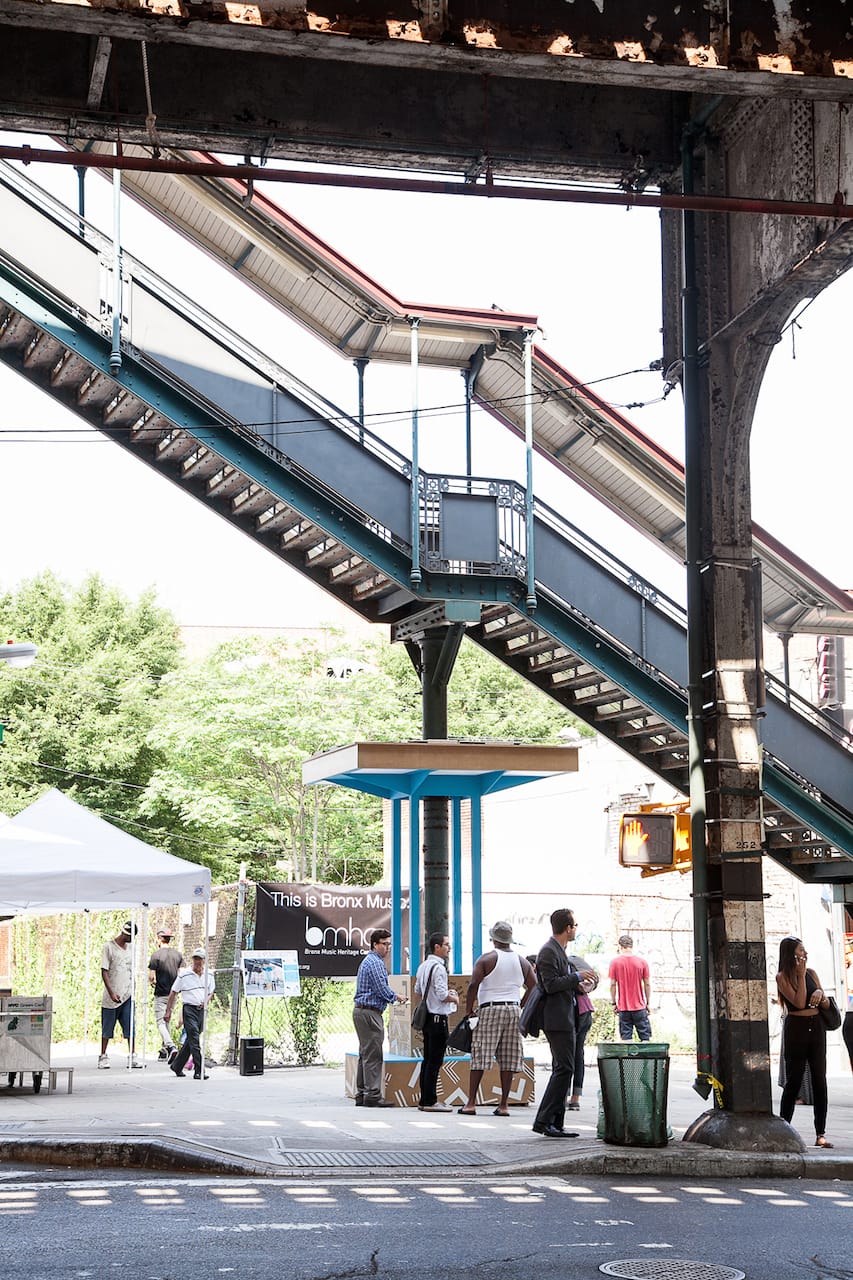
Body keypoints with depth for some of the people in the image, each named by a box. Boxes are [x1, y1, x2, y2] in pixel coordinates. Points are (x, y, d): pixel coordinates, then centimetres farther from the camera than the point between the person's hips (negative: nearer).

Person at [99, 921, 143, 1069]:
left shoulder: (130, 948, 12)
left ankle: (133, 1056, 1)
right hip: (111, 996, -5)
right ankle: (103, 1057, 12)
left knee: (130, 1026, -1)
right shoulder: (108, 947, -6)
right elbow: (104, 972, -10)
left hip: (127, 995, 5)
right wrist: (111, 993, -17)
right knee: (107, 1029, 3)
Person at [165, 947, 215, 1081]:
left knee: (190, 1040, 12)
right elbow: (173, 993, 1)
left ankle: (176, 1066, 29)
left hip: (202, 1010, 5)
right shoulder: (184, 975, -5)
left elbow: (211, 991, 21)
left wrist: (207, 1000, -1)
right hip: (189, 1009, -5)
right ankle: (199, 1071, -16)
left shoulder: (209, 975, 7)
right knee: (195, 1040, -14)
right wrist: (168, 1011, 1)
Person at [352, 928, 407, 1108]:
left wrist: (394, 996, 20)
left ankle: (362, 1094, 14)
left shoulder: (369, 961, 20)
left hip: (361, 1011, 11)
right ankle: (373, 1095, -9)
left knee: (365, 1054, 12)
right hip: (370, 1012, -11)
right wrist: (397, 997, 0)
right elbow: (382, 990, -17)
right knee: (373, 1055, -9)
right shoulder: (375, 962, -14)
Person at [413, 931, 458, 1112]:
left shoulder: (423, 966, 14)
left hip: (426, 1017, 10)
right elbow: (442, 995, -22)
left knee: (428, 1059, 13)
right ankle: (430, 1101, -4)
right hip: (438, 1018, -10)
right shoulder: (438, 967, -16)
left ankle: (425, 1100, 16)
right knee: (435, 1061, -5)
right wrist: (454, 998, -3)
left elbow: (418, 991, 22)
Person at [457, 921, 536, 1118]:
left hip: (490, 1009, -4)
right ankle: (503, 1105, 4)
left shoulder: (487, 959, -3)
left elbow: (473, 985, -11)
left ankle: (471, 1103, -5)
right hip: (513, 1009, 4)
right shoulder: (521, 961, 10)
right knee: (508, 1059, 6)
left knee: (480, 1057, -2)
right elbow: (534, 988, 9)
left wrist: (468, 1009, -3)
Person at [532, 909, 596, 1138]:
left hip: (565, 1019, 11)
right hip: (557, 1020, -11)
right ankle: (543, 1121, -13)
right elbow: (550, 984, -20)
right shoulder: (548, 952, -13)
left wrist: (577, 986, 9)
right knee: (564, 1069, -13)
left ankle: (556, 1123, 12)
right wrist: (577, 976, -15)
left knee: (562, 1069, 10)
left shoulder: (559, 951, 19)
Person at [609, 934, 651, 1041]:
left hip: (623, 1007, 0)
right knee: (645, 1036, 5)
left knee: (625, 1037, 3)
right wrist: (648, 1003, 10)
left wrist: (614, 1003, 7)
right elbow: (647, 984, 1)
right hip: (639, 1006, 0)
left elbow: (612, 984, -3)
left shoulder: (615, 962, -4)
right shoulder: (642, 961, -3)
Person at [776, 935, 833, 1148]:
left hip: (816, 1027, 4)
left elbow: (826, 1003, 10)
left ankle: (820, 1134, 2)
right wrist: (801, 976, -14)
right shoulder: (783, 977, -5)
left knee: (820, 1080, 0)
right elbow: (799, 1003, -16)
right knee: (794, 1080, 0)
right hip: (796, 1028, -4)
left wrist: (820, 995, -12)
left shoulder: (811, 972, 9)